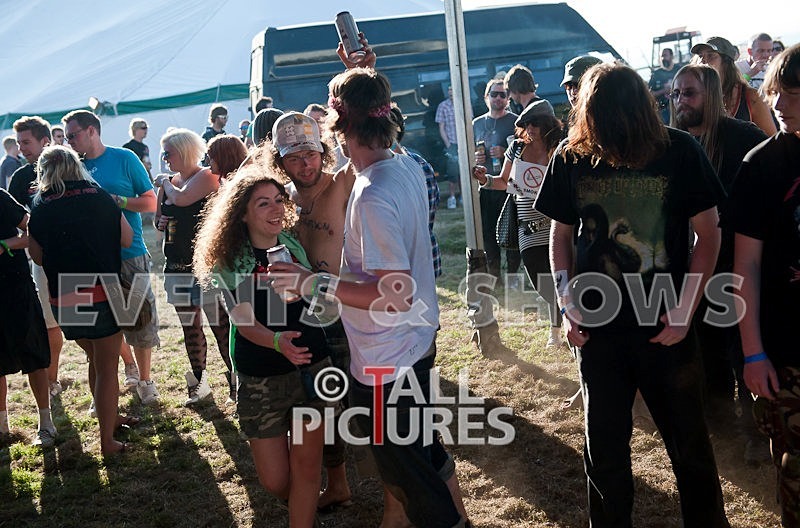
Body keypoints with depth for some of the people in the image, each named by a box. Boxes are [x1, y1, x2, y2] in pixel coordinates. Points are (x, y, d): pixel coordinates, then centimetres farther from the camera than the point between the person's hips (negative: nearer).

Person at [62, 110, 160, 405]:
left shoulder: (124, 159, -4)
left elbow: (151, 203, -5)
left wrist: (114, 199, -17)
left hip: (130, 255, -4)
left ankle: (145, 380, 15)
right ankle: (129, 366, 35)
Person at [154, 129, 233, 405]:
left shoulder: (205, 177, -8)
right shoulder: (170, 181, 12)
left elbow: (181, 199, -25)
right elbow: (160, 219, 23)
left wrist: (166, 183, -5)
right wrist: (161, 223, -1)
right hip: (177, 265, 8)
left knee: (220, 324, -7)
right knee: (189, 327, 14)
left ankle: (235, 379, 3)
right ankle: (199, 383, 25)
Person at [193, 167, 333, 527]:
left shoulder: (294, 244, -2)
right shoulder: (228, 261, -9)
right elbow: (245, 323, -18)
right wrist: (278, 342, -36)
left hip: (312, 367, 1)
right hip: (261, 380, -1)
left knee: (306, 466, -2)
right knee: (275, 481, 7)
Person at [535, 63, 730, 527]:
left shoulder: (679, 151, -10)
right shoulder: (572, 157, -4)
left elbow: (708, 232, -4)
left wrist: (686, 308, -11)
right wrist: (567, 301, -4)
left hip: (665, 327, -2)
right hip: (599, 327, 2)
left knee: (689, 441, 10)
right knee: (604, 445, 13)